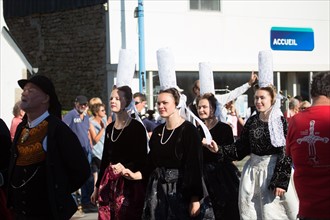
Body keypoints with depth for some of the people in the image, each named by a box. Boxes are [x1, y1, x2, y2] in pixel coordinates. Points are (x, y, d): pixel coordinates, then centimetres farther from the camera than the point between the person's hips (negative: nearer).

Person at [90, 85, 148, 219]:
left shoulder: (137, 127, -7)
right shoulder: (109, 128, 12)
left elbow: (142, 159, -8)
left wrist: (125, 167, -26)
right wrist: (97, 187, 18)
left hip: (130, 182, -6)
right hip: (109, 181, 6)